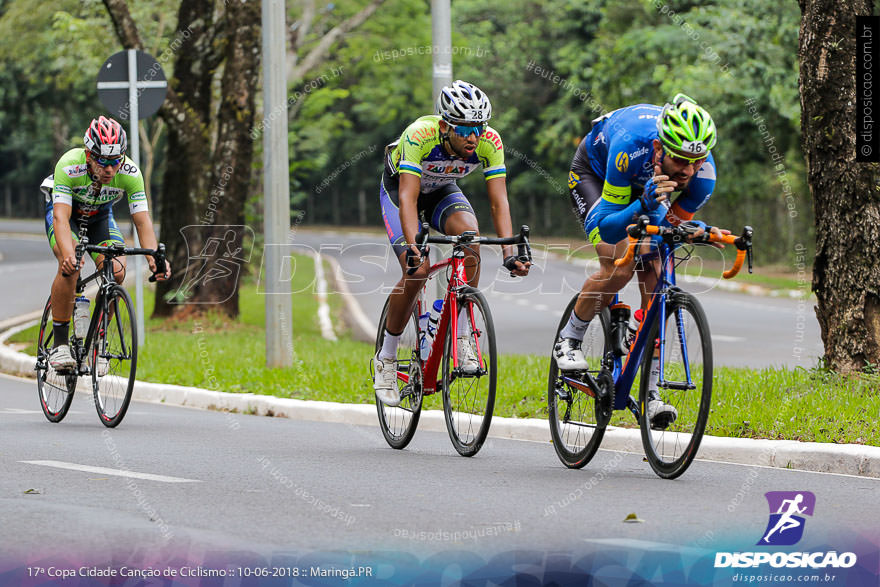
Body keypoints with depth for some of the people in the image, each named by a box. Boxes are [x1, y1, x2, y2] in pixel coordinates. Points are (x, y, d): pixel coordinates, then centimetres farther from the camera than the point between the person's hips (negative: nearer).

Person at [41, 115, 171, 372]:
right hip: (65, 209, -3)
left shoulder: (130, 174, -29)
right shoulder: (69, 166, -37)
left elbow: (142, 220, -30)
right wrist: (68, 253, -63)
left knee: (116, 272, -21)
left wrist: (153, 257, -48)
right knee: (70, 266, -30)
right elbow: (61, 217, -45)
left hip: (100, 215, 3)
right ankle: (59, 344, -20)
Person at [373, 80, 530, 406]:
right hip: (399, 187, -3)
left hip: (442, 190, 3)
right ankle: (386, 358, -1)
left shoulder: (490, 142, -28)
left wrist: (509, 251, -43)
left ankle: (461, 338, -19)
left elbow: (499, 201, -28)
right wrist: (414, 248, -57)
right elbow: (408, 198, -44)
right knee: (416, 272, -20)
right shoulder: (419, 135, -38)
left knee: (469, 233, -29)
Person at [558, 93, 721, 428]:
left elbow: (672, 225, -14)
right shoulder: (631, 148, -43)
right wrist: (644, 206, -57)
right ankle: (569, 340, 1)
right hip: (594, 172, -4)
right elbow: (606, 227, -40)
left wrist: (697, 231, -34)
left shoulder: (702, 173, -32)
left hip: (647, 188, 4)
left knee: (655, 278, -12)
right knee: (619, 268, -25)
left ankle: (650, 391, -7)